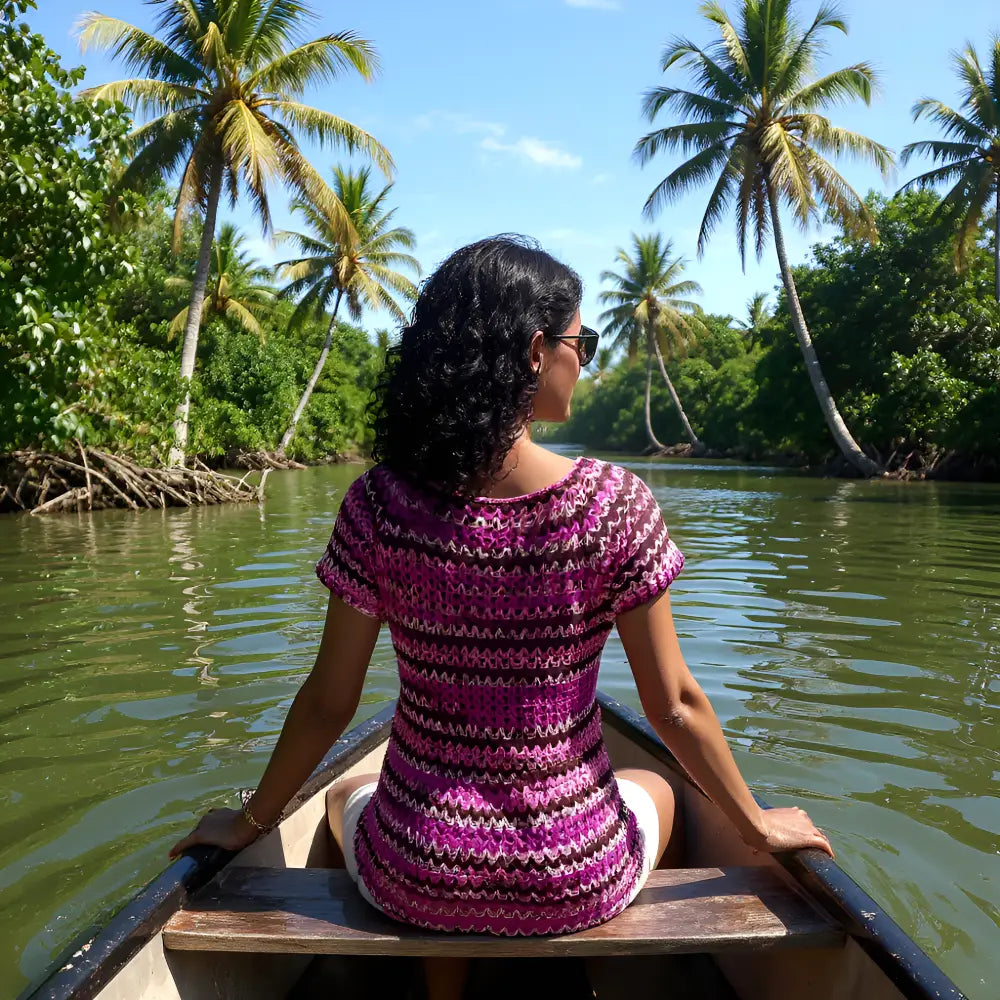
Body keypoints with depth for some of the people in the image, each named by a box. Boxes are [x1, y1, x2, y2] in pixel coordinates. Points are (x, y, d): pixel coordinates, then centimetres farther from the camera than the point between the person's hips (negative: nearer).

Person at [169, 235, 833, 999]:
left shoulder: (379, 503, -15)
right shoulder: (616, 504, -18)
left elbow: (328, 703, -7)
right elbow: (675, 706, -9)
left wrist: (251, 822, 11)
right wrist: (757, 826, 9)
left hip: (413, 880, 1)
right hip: (575, 884, 0)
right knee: (656, 791, 35)